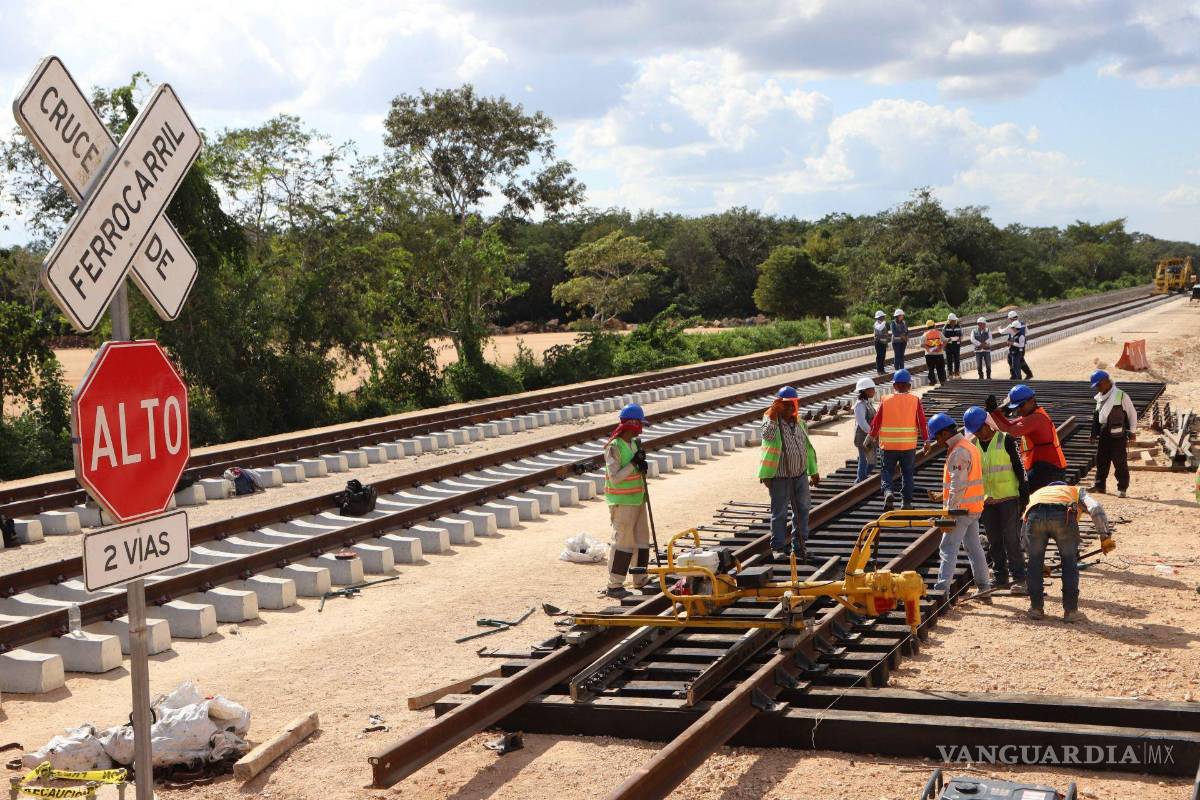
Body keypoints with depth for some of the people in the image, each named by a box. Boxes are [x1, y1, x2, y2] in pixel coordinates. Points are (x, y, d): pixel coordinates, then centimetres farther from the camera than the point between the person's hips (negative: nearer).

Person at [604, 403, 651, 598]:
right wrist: (633, 463, -21)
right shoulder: (614, 447, -17)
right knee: (623, 542, -6)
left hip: (638, 499, 9)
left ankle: (641, 579, 26)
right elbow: (614, 478, -21)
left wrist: (642, 465, -4)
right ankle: (614, 586, 1)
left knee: (642, 540, 14)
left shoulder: (634, 443, 9)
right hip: (622, 502, -9)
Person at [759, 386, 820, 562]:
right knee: (779, 513, 1)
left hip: (800, 475, 6)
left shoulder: (799, 422, 9)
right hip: (780, 477, -6)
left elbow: (807, 447, 17)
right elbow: (768, 436, -31)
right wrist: (773, 416, -36)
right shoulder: (771, 420, -8)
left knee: (802, 511, 11)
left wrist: (813, 471, 19)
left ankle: (799, 546, 22)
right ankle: (778, 547, 11)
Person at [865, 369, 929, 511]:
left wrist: (872, 437, 16)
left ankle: (888, 491, -14)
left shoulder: (886, 400, -2)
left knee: (887, 471, 11)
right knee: (907, 473, 12)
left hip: (888, 444, 0)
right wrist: (925, 439, 6)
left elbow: (876, 421, 2)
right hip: (909, 444, 0)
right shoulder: (915, 400, -3)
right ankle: (907, 502, 13)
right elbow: (922, 422, -3)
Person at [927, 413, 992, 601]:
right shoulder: (969, 445, 14)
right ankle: (984, 589, 19)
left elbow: (958, 486, -22)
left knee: (948, 548, -7)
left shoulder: (958, 452, -18)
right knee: (974, 547, 14)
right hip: (974, 508, 10)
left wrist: (950, 511, -18)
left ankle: (941, 590, -9)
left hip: (961, 508, -10)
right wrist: (944, 495, 17)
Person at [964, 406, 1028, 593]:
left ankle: (1019, 578, -1)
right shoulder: (973, 445, 7)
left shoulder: (1005, 440, -7)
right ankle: (1000, 578, 16)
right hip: (986, 500, 5)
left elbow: (1019, 467, -4)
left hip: (1009, 498, -5)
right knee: (994, 541, 8)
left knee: (1011, 539, -6)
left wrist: (1024, 493, -6)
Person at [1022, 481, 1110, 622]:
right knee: (1070, 563, 17)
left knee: (1035, 563, 21)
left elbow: (1024, 533, 41)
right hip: (1063, 515, -2)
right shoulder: (1077, 490, 38)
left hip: (1035, 515, 2)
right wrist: (1105, 535, 13)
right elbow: (1095, 508, 13)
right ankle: (1071, 611, 19)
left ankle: (1036, 608, 28)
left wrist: (1042, 563, 49)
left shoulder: (1037, 493, 44)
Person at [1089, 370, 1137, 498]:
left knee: (1119, 462, -4)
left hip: (1118, 435, -7)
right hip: (1103, 434, 7)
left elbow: (1132, 413, -2)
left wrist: (1132, 431, -2)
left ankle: (1122, 488, 2)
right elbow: (1096, 417, 20)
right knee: (1101, 461, 11)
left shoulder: (1121, 396, -8)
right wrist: (1094, 434, 16)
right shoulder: (1100, 398, 14)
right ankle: (1099, 485, 20)